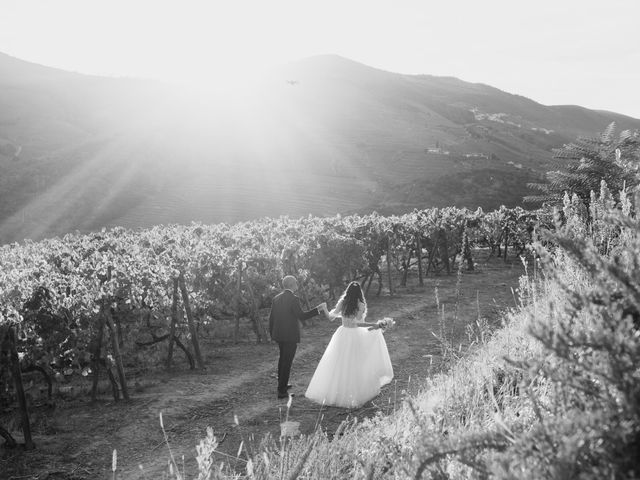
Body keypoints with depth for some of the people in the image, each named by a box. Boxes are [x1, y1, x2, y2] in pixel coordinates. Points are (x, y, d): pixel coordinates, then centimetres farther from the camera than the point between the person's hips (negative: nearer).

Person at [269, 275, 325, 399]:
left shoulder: (276, 298, 5)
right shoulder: (293, 299, -17)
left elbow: (271, 317, 8)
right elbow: (302, 316, -23)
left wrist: (272, 334, 18)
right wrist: (318, 309, -19)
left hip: (279, 334, 7)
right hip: (290, 335, -7)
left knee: (283, 358, 24)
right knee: (287, 362, 0)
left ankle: (282, 383, 37)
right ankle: (282, 391, 3)